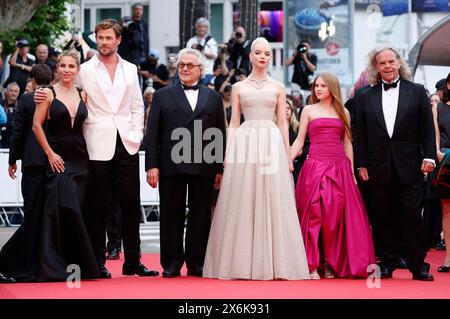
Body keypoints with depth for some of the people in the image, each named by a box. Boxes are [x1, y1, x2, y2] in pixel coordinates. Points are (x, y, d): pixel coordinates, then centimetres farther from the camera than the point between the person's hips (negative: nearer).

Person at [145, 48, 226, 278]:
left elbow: (221, 134, 11)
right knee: (171, 215, 2)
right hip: (171, 165, -1)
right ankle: (171, 263, 7)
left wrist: (220, 168, 4)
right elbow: (152, 133, 5)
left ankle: (197, 263, 9)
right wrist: (151, 165, -4)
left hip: (203, 166, 1)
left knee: (200, 215, 3)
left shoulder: (213, 98, 14)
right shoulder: (163, 95, 11)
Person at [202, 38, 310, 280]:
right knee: (242, 204, -3)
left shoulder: (278, 87, 12)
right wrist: (228, 155, 0)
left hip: (271, 144, 0)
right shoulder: (238, 88, 11)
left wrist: (287, 155, 3)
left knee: (273, 203, -3)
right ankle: (242, 263, 1)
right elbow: (233, 123, 9)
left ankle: (273, 263, 1)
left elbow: (282, 122, 10)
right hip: (245, 143, 0)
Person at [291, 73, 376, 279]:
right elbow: (299, 141, 7)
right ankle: (312, 265, -5)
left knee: (336, 215, -2)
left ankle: (331, 264, 5)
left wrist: (352, 172, 9)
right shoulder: (309, 110, 9)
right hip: (315, 167, -2)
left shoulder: (343, 113, 13)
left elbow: (347, 144, 14)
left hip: (339, 168, 2)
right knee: (314, 214, -7)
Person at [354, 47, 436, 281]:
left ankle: (417, 265, 2)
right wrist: (361, 165, 3)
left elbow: (427, 128, 5)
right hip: (379, 167, 2)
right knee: (383, 217, 4)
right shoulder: (365, 97, 9)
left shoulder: (417, 92, 7)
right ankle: (387, 263, 11)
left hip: (409, 165, -1)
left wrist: (429, 156, -4)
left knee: (412, 214, -3)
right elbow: (360, 134, 9)